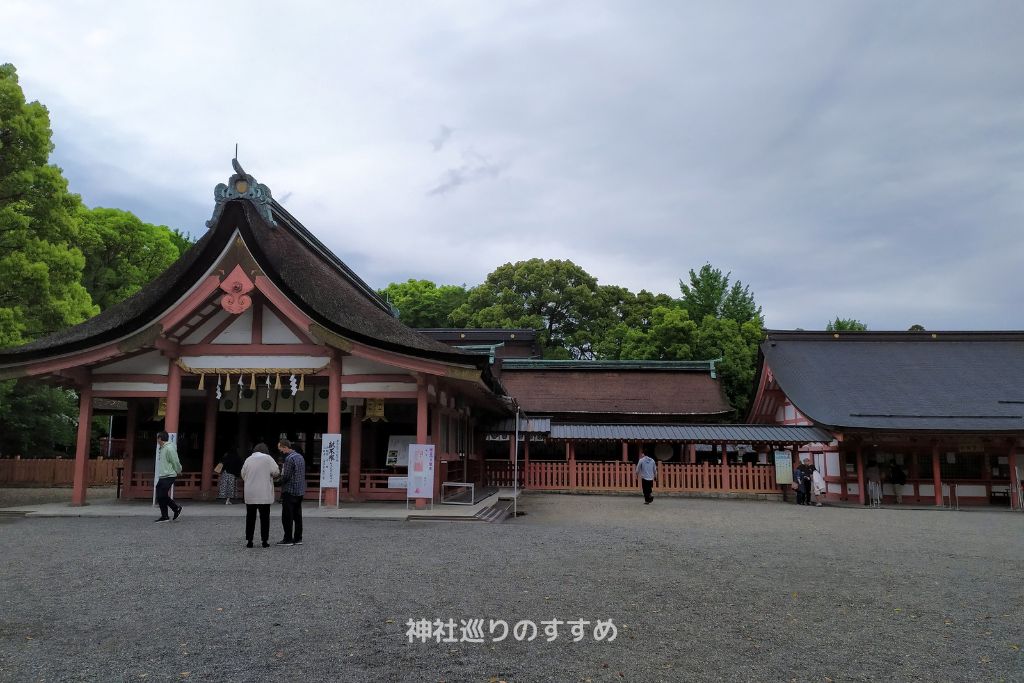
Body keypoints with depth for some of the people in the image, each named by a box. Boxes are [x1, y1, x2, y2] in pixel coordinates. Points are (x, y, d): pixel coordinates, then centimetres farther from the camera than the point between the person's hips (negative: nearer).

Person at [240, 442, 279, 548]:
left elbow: (243, 475, 12)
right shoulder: (267, 458, -6)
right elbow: (276, 472, -10)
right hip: (264, 495, -3)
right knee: (264, 517, 4)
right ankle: (265, 541, 5)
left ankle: (249, 540, 10)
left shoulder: (248, 459, 6)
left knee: (250, 517, 10)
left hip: (250, 495, 3)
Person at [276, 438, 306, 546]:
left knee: (287, 517, -1)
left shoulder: (289, 458, -16)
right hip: (300, 491, 9)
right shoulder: (300, 456, 13)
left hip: (290, 491, -9)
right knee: (297, 516, 12)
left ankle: (288, 539, 2)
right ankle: (298, 538, 14)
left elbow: (285, 476, -19)